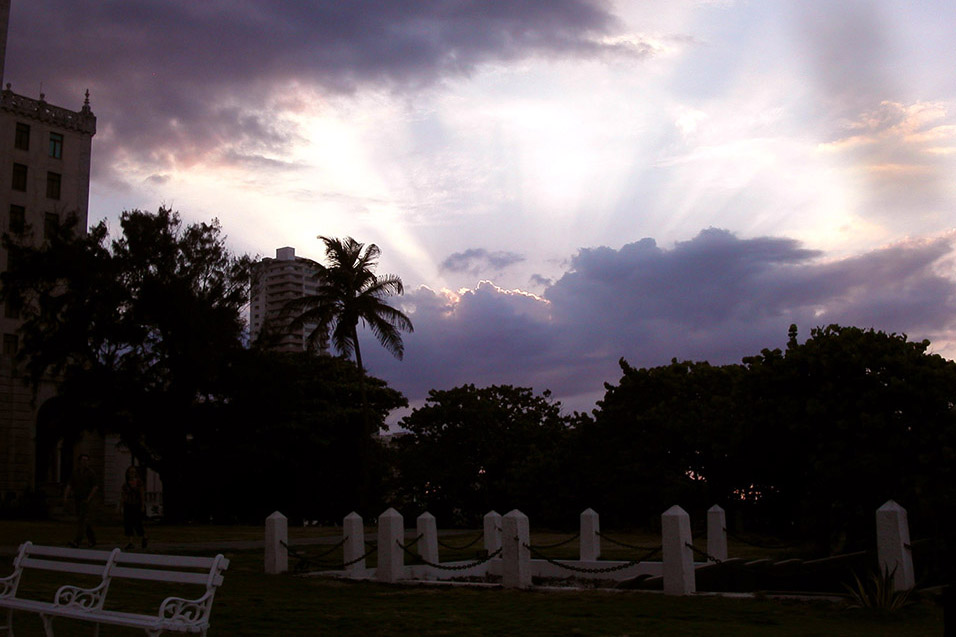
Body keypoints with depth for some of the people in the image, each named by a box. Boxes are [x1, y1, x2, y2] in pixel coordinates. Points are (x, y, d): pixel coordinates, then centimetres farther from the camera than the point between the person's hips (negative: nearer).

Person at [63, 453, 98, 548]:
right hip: (77, 499, 6)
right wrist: (65, 496, -7)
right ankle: (92, 540, 24)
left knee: (82, 520, -13)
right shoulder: (75, 472, 8)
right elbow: (70, 485, 6)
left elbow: (95, 487, -9)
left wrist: (89, 498, -16)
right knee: (85, 522, 12)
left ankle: (76, 541, -19)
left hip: (86, 500, -5)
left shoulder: (91, 473, -6)